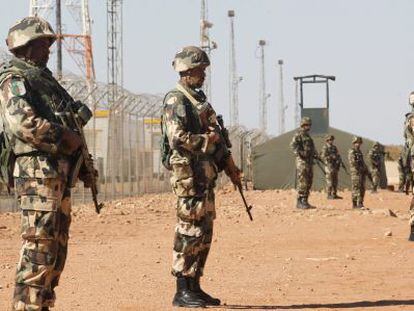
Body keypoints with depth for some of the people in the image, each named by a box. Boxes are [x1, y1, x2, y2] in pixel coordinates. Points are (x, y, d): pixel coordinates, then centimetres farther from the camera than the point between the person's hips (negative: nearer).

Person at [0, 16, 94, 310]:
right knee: (39, 245, -13)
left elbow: (78, 109, 28)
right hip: (37, 170, -10)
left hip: (59, 172, 10)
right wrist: (66, 137, -16)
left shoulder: (43, 77, 22)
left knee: (57, 246, 11)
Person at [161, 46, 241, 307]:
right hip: (188, 173, -9)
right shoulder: (175, 101, -10)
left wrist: (229, 166, 17)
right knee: (190, 231, -9)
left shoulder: (200, 99, 19)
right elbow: (178, 138, -21)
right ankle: (182, 292, -4)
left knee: (204, 232, 10)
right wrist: (207, 140, -11)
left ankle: (194, 286, 16)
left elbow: (215, 136, 22)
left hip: (206, 174, 9)